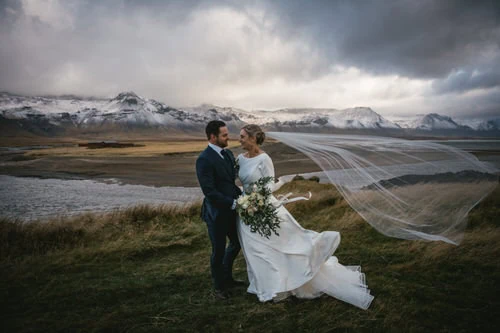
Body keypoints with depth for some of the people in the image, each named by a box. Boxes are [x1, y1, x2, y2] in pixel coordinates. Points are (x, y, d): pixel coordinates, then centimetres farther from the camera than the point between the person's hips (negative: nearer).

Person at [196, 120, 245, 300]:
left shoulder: (228, 153, 6)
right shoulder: (204, 159, -20)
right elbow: (209, 191, -24)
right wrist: (234, 203, -22)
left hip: (231, 211, 8)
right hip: (216, 213, -8)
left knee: (236, 243, 21)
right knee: (219, 250, 9)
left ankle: (226, 277, 45)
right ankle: (219, 286, 32)